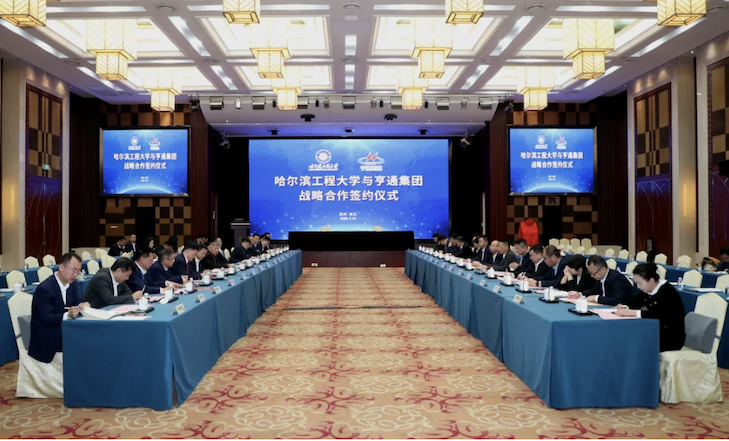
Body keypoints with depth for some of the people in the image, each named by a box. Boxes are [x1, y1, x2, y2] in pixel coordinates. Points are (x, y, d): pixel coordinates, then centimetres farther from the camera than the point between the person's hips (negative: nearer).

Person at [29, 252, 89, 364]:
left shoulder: (73, 284, 3)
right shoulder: (44, 289, -19)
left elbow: (77, 302, -1)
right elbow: (46, 318, -24)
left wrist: (81, 306, -25)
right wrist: (67, 315, -41)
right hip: (46, 336, -7)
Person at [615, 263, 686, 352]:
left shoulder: (667, 292, -20)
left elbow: (659, 316, -33)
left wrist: (632, 312, -35)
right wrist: (624, 308, -14)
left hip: (672, 339, -7)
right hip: (657, 332, 7)